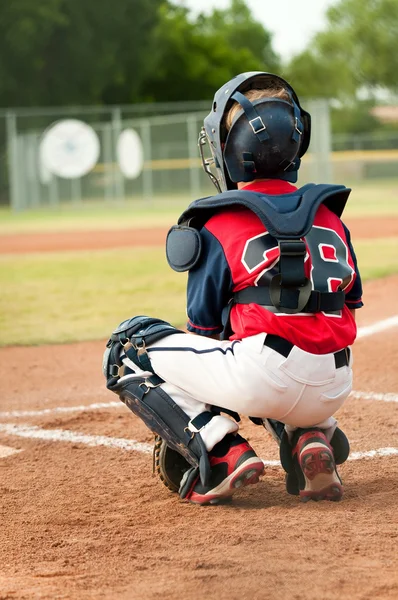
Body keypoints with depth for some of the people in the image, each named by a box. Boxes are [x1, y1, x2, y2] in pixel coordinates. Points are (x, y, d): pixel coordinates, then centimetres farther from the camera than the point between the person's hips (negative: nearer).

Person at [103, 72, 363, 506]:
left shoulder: (219, 226, 1)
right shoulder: (328, 215, 16)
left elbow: (204, 328, 4)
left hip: (264, 378, -6)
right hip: (332, 392, 6)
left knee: (128, 348, 10)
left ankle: (221, 455, -6)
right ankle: (311, 438, 11)